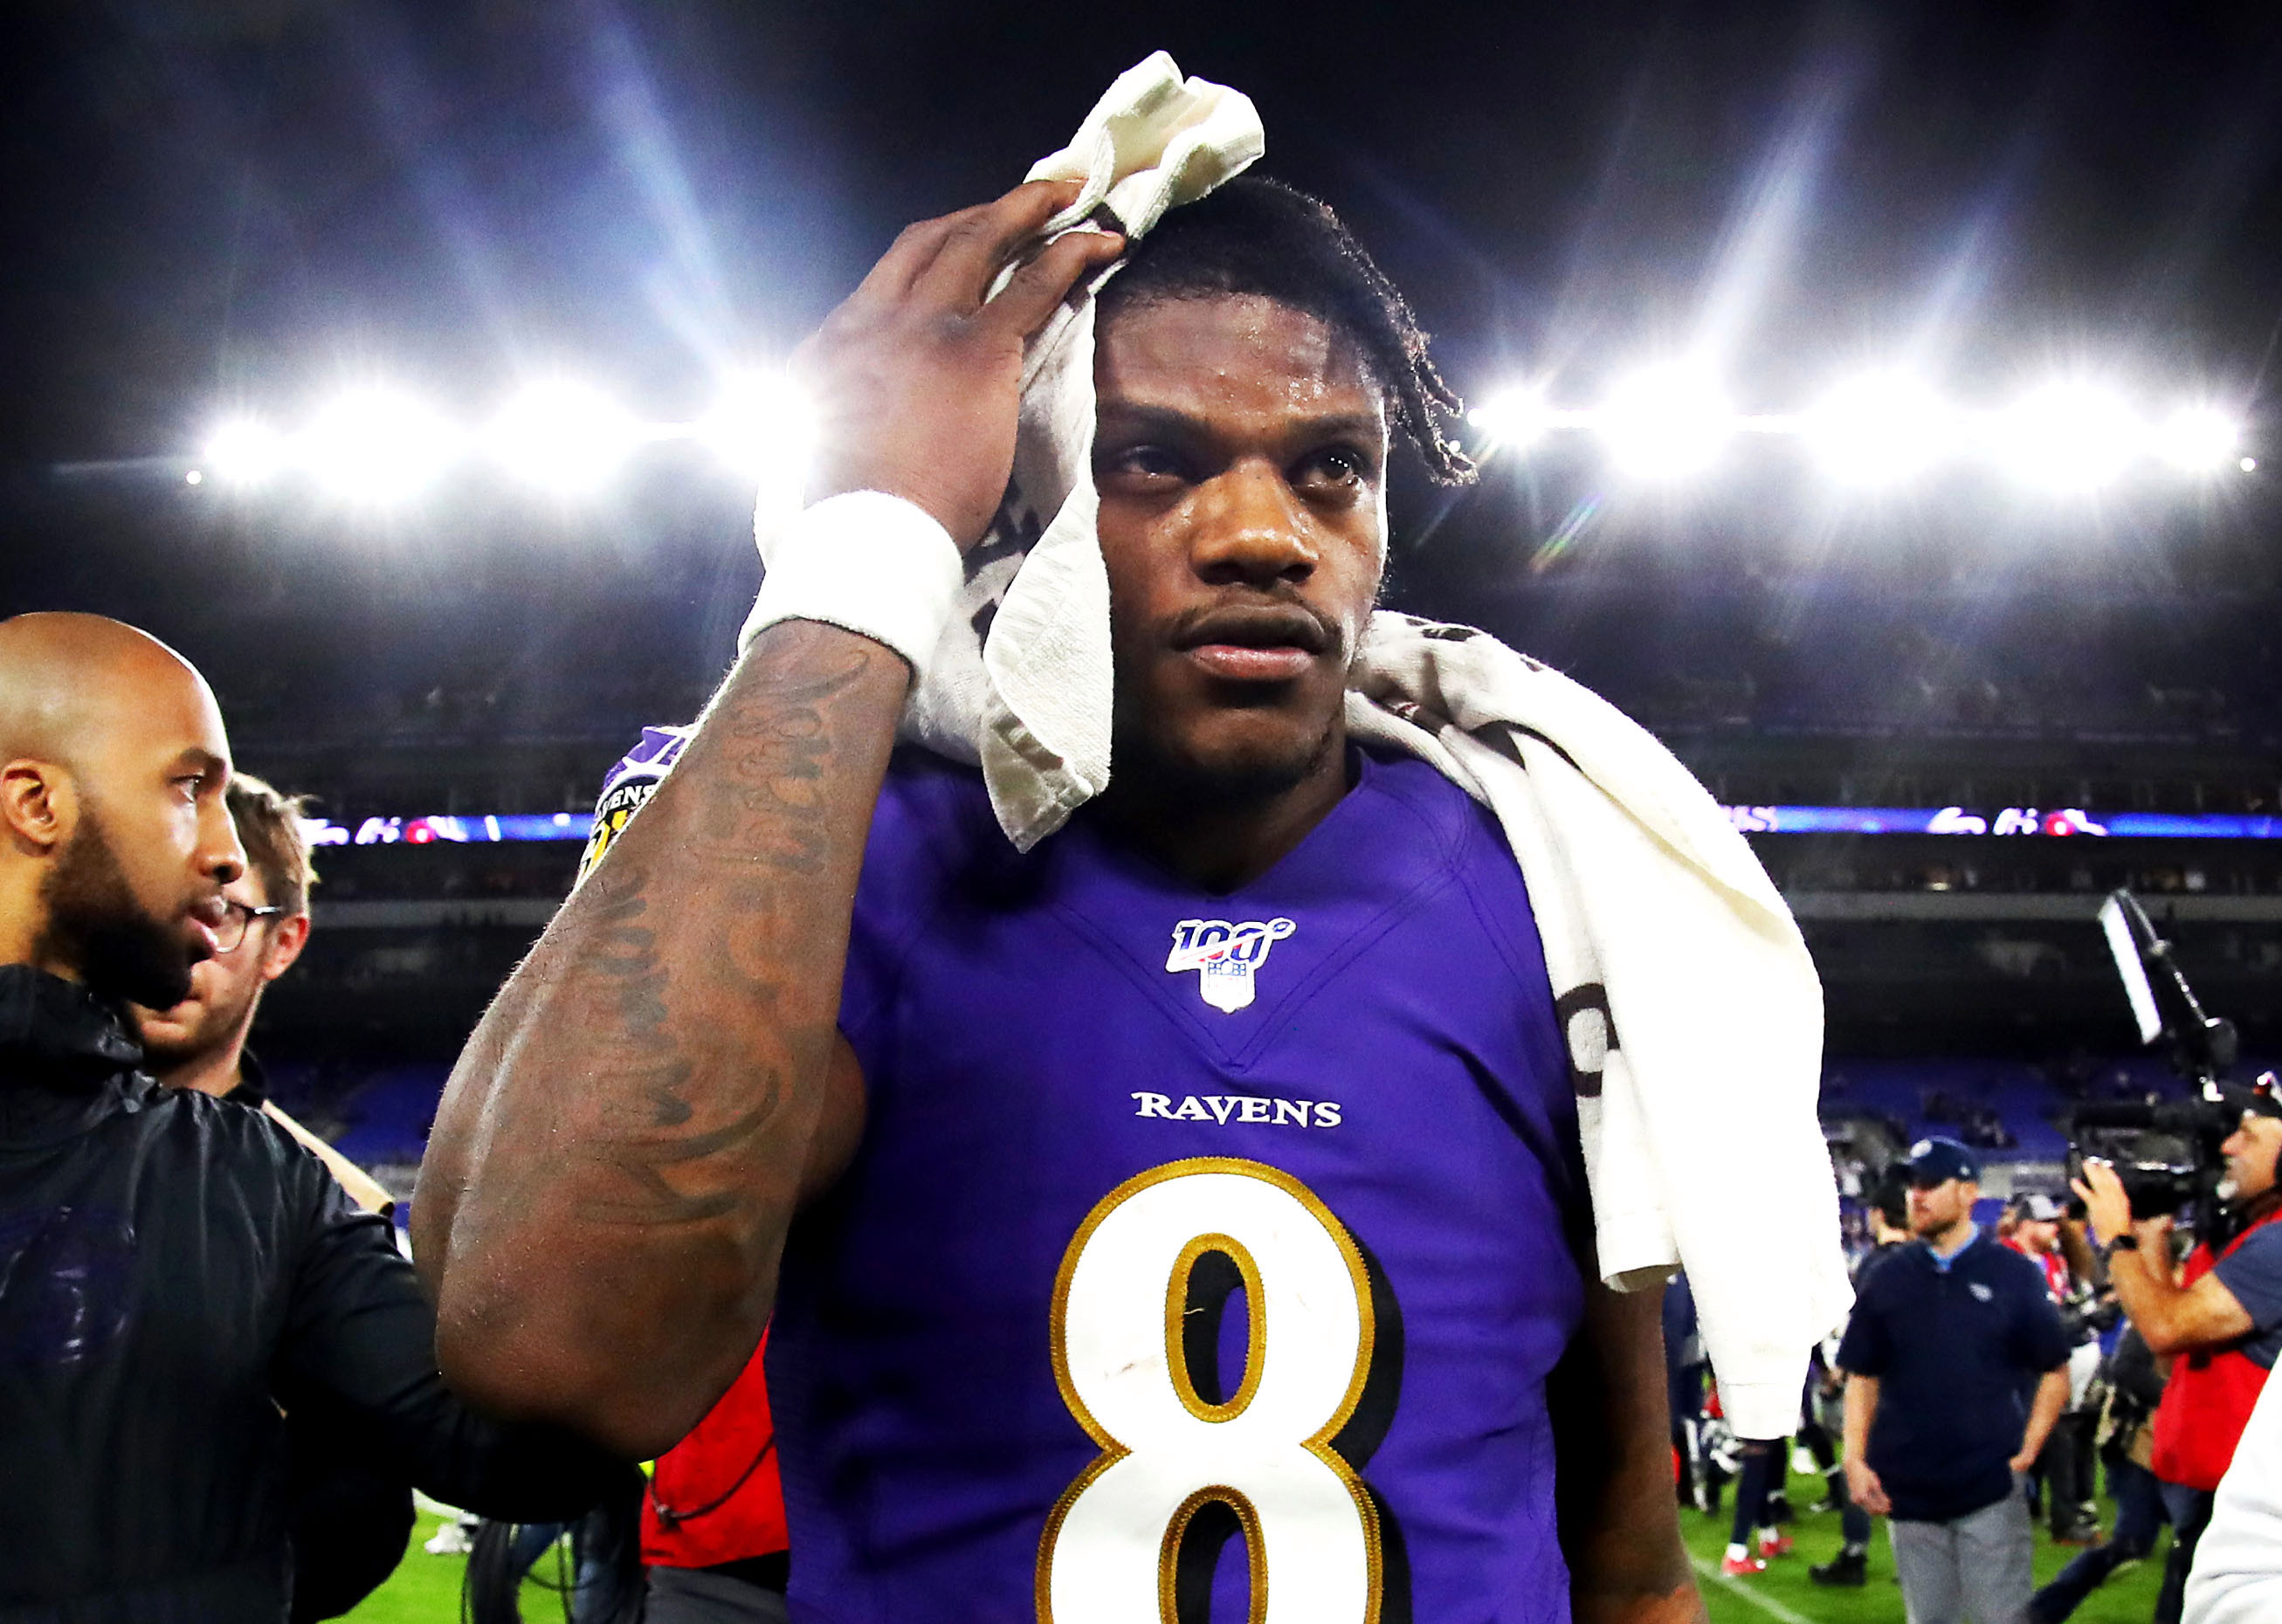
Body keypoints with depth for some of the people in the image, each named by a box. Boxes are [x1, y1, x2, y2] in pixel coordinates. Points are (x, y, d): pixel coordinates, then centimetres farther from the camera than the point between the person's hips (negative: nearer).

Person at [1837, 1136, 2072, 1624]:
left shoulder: (2014, 1274, 0)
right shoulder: (1888, 1278, 7)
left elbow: (2054, 1372, 4)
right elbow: (1862, 1376, 10)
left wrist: (2025, 1452, -5)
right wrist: (1855, 1459, -1)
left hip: (1991, 1491, -3)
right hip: (1908, 1491, 3)